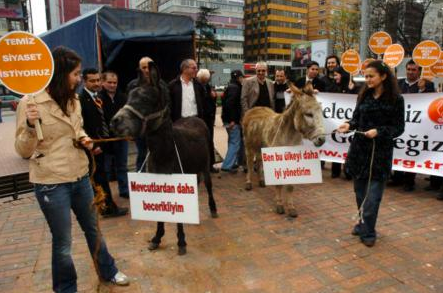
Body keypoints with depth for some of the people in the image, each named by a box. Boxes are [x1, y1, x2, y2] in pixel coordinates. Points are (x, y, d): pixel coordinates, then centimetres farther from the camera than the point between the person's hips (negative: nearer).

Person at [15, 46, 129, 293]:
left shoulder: (73, 99, 6)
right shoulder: (31, 102, -14)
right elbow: (23, 151, -12)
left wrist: (84, 139, -1)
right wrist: (30, 126, -31)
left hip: (81, 177, 6)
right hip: (52, 184, -6)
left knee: (93, 228, 21)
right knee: (63, 242, 9)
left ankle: (108, 271, 41)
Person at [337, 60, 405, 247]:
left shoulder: (396, 99, -7)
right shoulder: (364, 95, 5)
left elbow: (399, 128, -6)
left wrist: (378, 132, -22)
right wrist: (349, 125, -11)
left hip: (381, 151, -4)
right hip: (359, 148, 4)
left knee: (373, 193, -1)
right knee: (360, 190, 13)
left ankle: (367, 231, 12)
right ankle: (363, 223, 32)